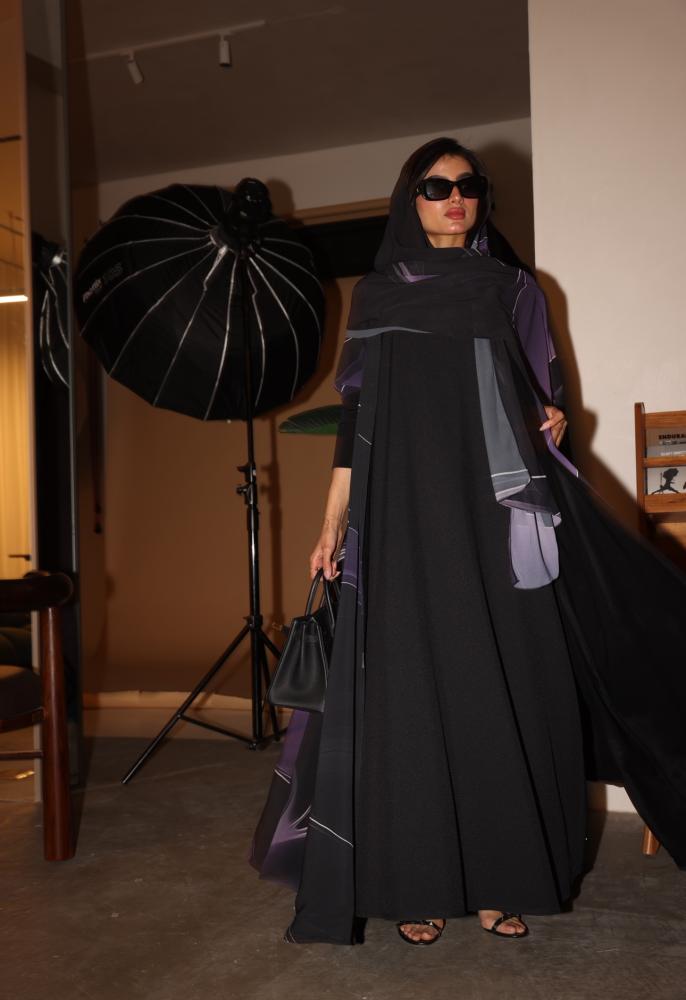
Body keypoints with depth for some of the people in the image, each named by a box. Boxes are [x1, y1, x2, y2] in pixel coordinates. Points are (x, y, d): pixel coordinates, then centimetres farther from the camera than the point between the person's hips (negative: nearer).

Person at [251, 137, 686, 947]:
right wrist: (334, 519, -3)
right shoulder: (376, 294, 10)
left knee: (506, 683, 0)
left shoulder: (513, 287, 13)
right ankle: (420, 882, 7)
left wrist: (551, 418, -6)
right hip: (409, 508, -1)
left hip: (499, 508, 2)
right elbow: (357, 415, 5)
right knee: (417, 684, -3)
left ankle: (503, 875, 11)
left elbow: (542, 395, 17)